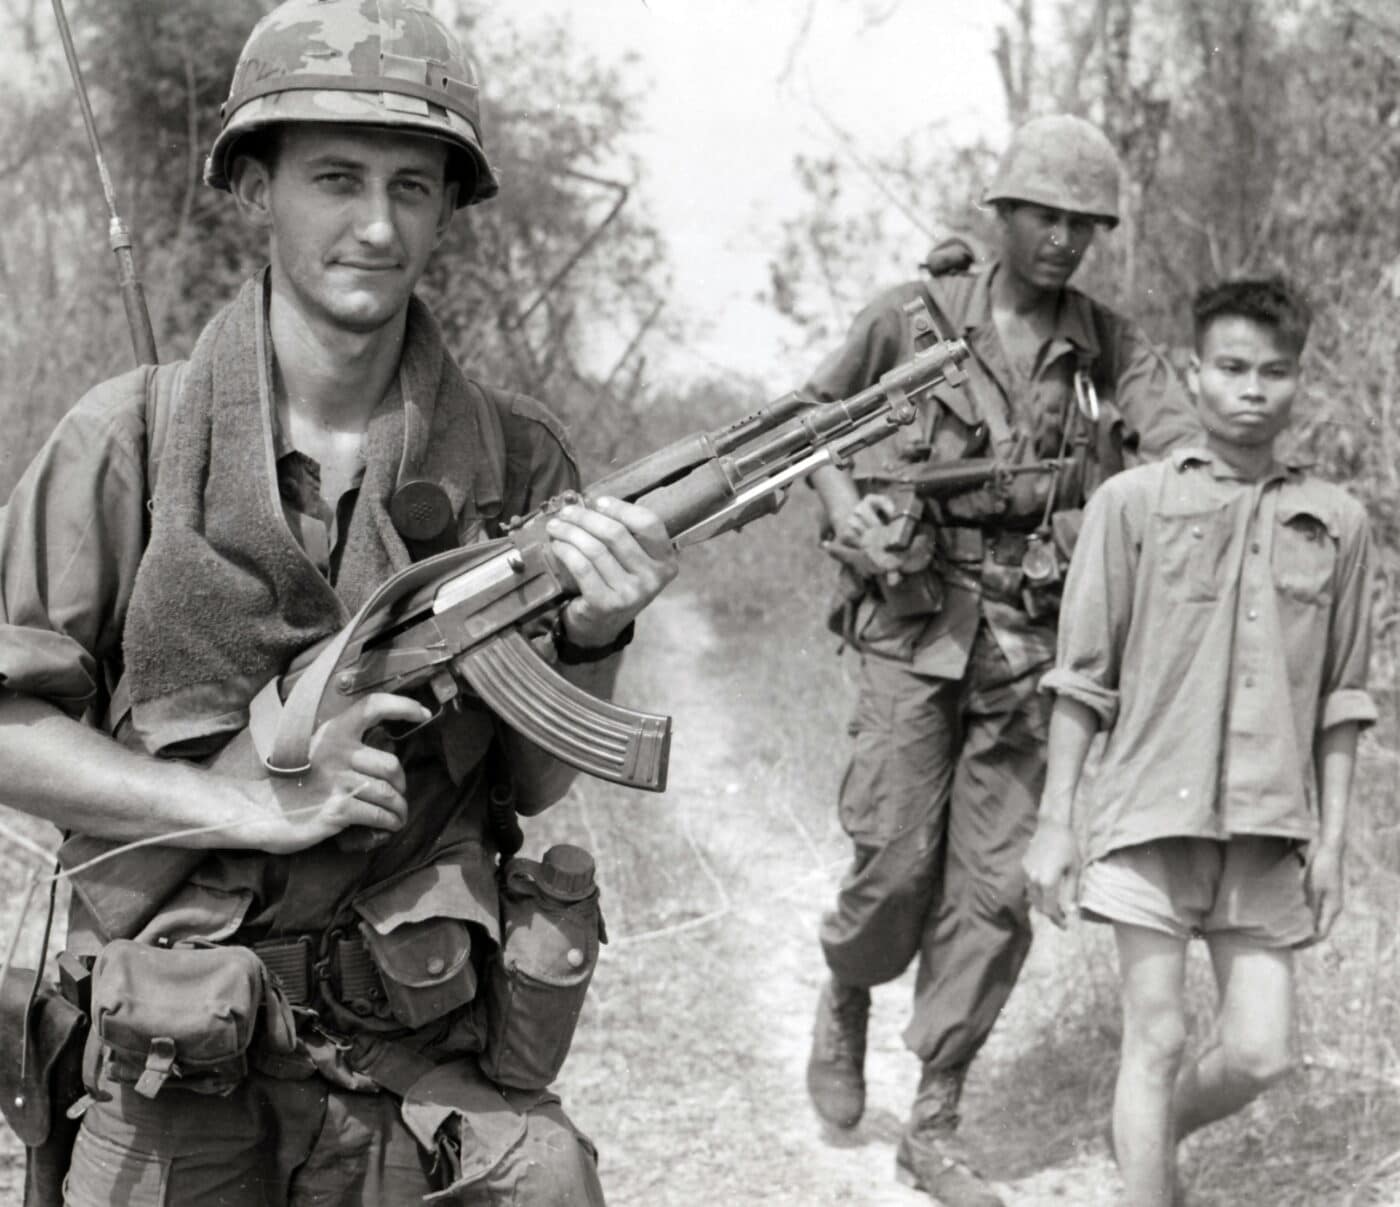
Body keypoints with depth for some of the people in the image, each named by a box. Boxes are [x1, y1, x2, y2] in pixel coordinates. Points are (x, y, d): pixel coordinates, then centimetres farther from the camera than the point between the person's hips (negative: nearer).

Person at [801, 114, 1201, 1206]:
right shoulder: (913, 317, -1)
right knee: (896, 861, -5)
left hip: (1034, 648, 2)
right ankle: (846, 1002, 30)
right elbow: (814, 415, 11)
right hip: (917, 625, -2)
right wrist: (843, 500, -7)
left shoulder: (1112, 348, 3)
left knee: (995, 890, 2)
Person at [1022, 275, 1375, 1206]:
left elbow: (1342, 700, 11)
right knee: (1157, 1036, -1)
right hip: (1151, 813, -2)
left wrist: (1333, 838, 7)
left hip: (1271, 829, 2)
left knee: (1260, 1053, 1)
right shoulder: (1133, 502, 0)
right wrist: (1055, 822, 0)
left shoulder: (1337, 522, 6)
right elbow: (1082, 678, 2)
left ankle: (1155, 1130, 30)